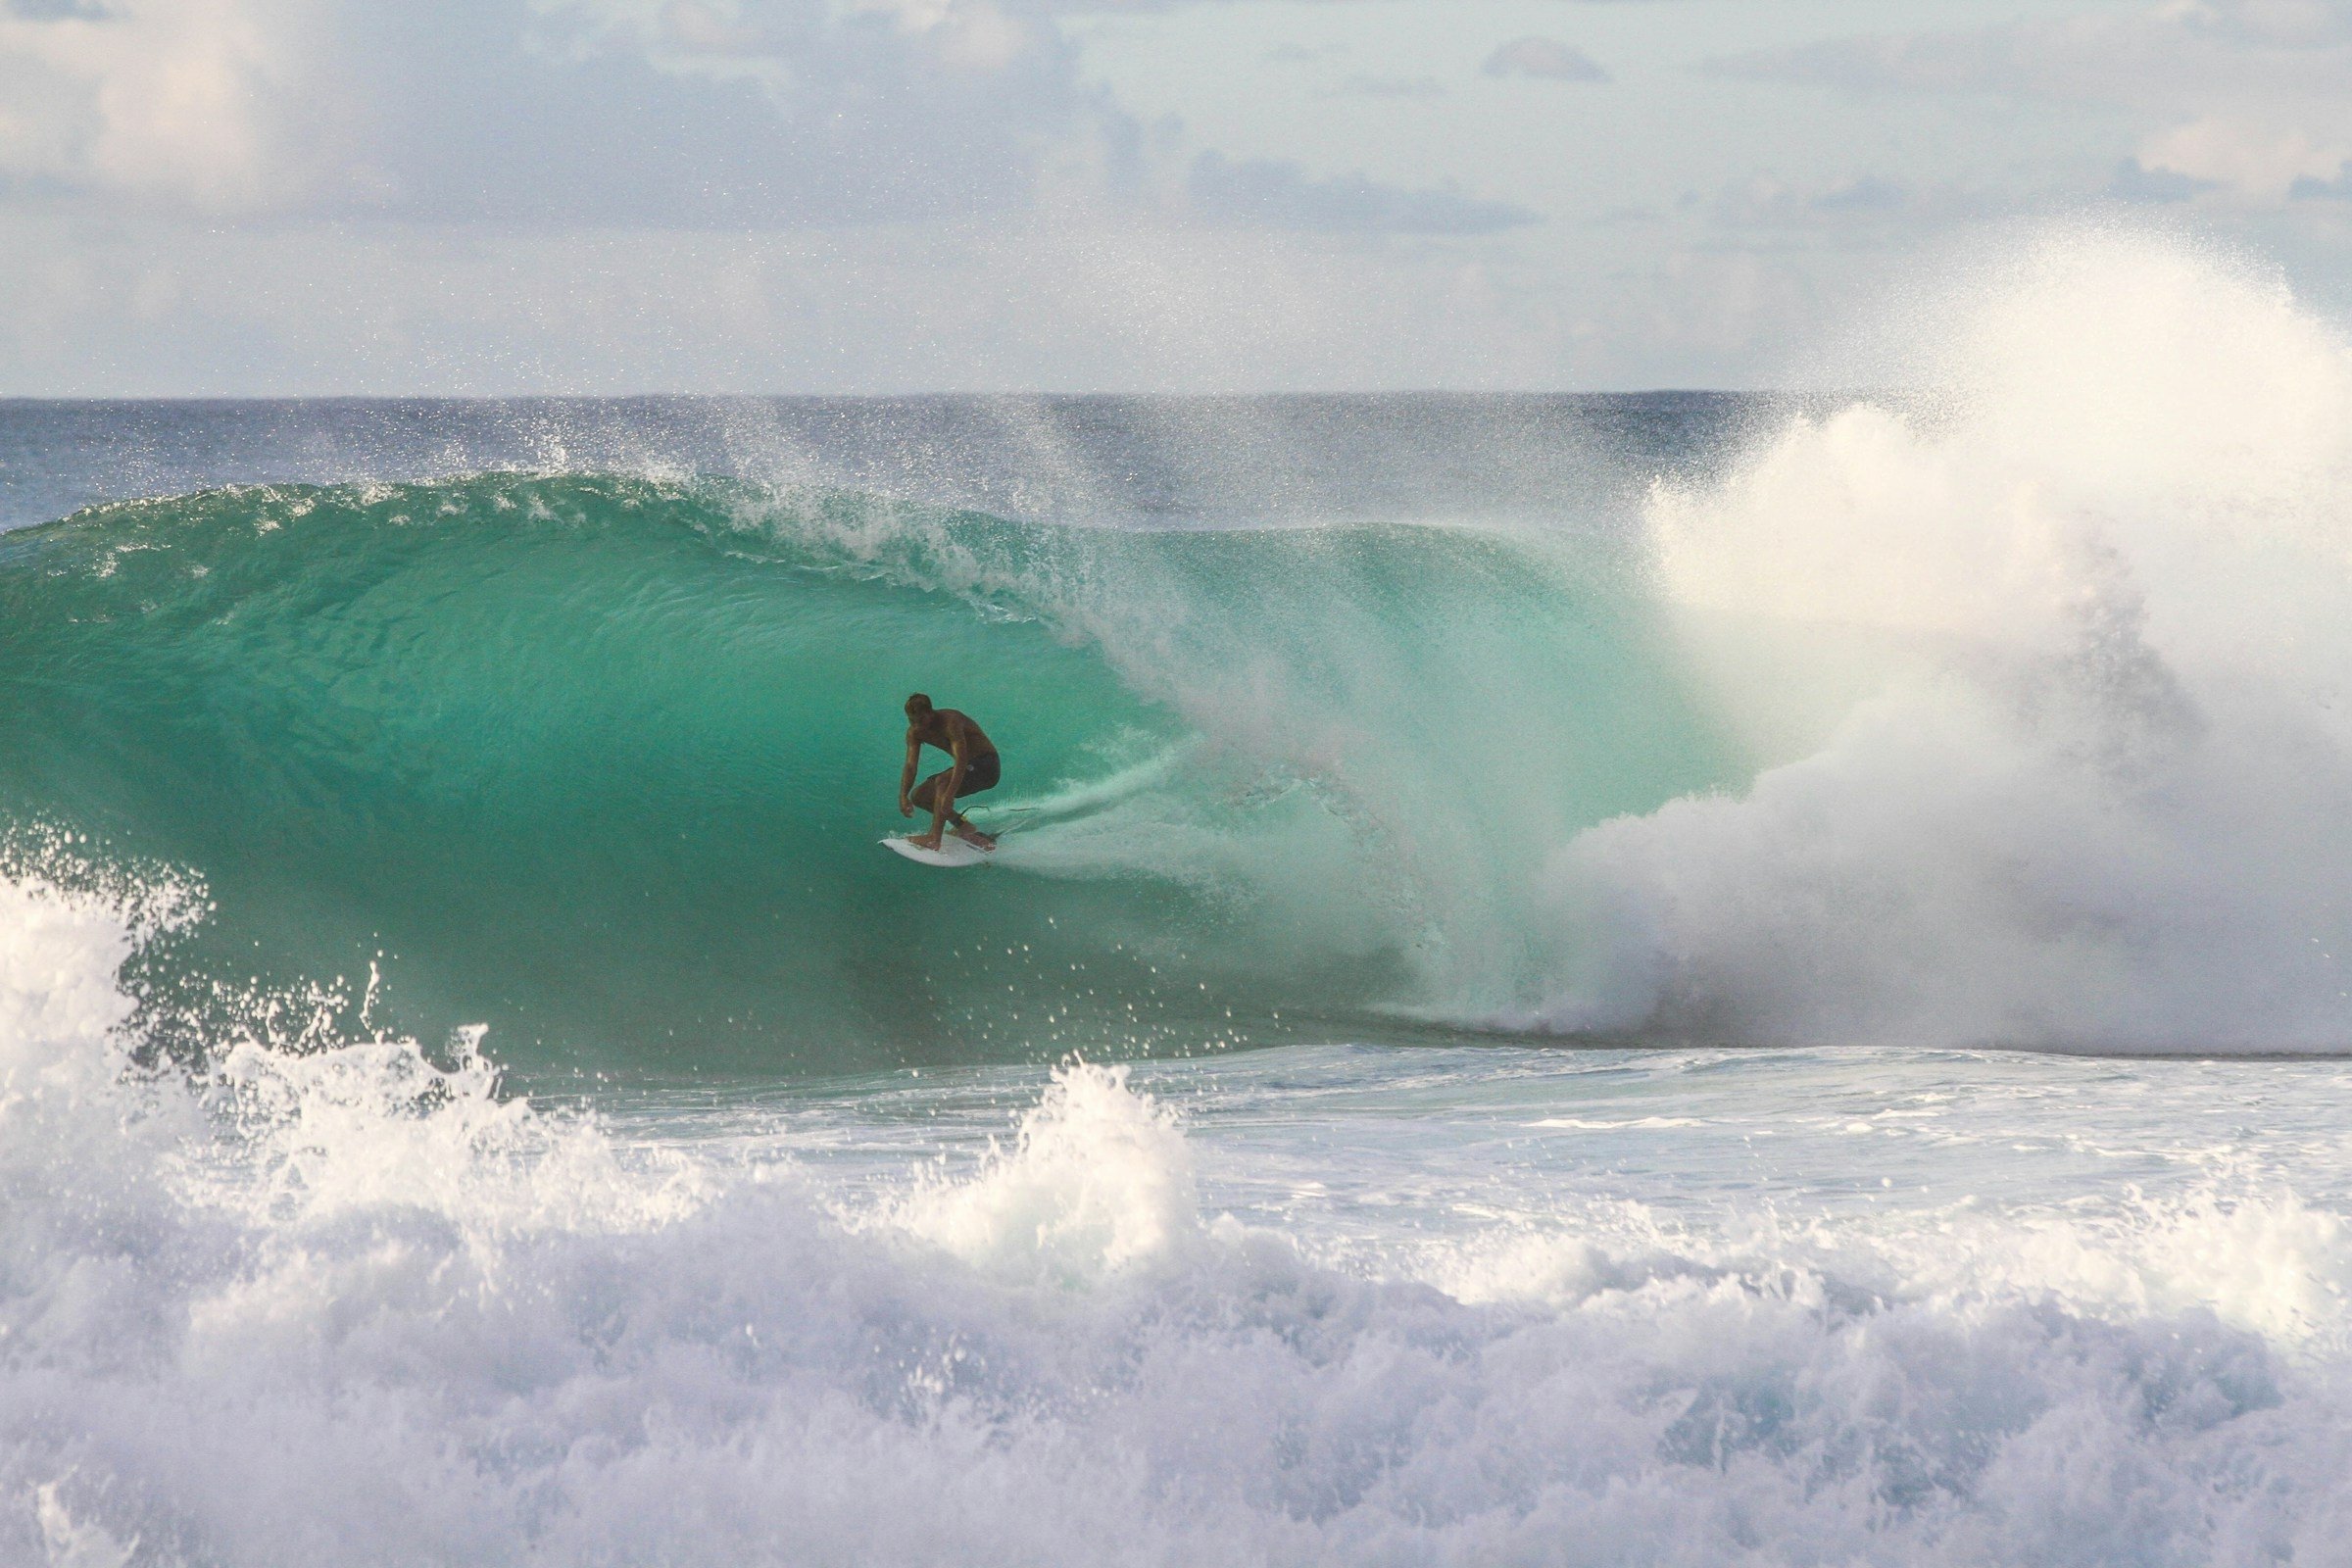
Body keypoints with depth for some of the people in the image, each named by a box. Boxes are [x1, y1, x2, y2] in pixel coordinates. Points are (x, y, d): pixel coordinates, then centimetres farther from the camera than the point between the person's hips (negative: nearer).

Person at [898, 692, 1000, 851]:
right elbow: (910, 766, -8)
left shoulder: (949, 722, -28)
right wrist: (903, 796, -25)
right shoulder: (915, 733, -4)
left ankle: (934, 839, -38)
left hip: (986, 766, -9)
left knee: (942, 781, -33)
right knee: (919, 796, 0)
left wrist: (949, 795, -48)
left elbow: (961, 760, -37)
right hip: (968, 767, 9)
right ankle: (964, 827, 6)